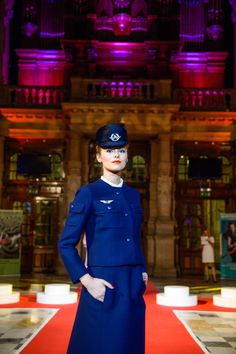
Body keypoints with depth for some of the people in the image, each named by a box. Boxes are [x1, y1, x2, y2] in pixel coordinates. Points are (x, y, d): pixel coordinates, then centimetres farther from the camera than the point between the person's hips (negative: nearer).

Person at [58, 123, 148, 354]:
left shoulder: (133, 195, 13)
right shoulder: (89, 193, -5)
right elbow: (66, 244, -7)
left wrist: (142, 272, 8)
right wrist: (87, 281, -15)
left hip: (133, 288, 6)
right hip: (103, 286, -6)